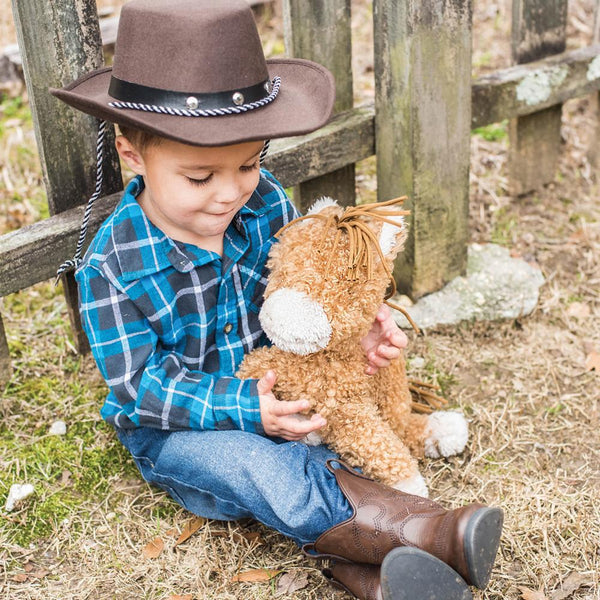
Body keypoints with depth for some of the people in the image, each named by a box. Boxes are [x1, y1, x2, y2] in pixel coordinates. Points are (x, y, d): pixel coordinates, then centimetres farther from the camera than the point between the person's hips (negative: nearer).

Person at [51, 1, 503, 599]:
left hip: (270, 389, 6)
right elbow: (140, 385, -20)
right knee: (251, 464, -31)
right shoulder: (113, 264, -22)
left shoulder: (267, 203, -9)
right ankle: (426, 531, -34)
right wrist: (242, 408, -30)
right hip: (171, 425, -5)